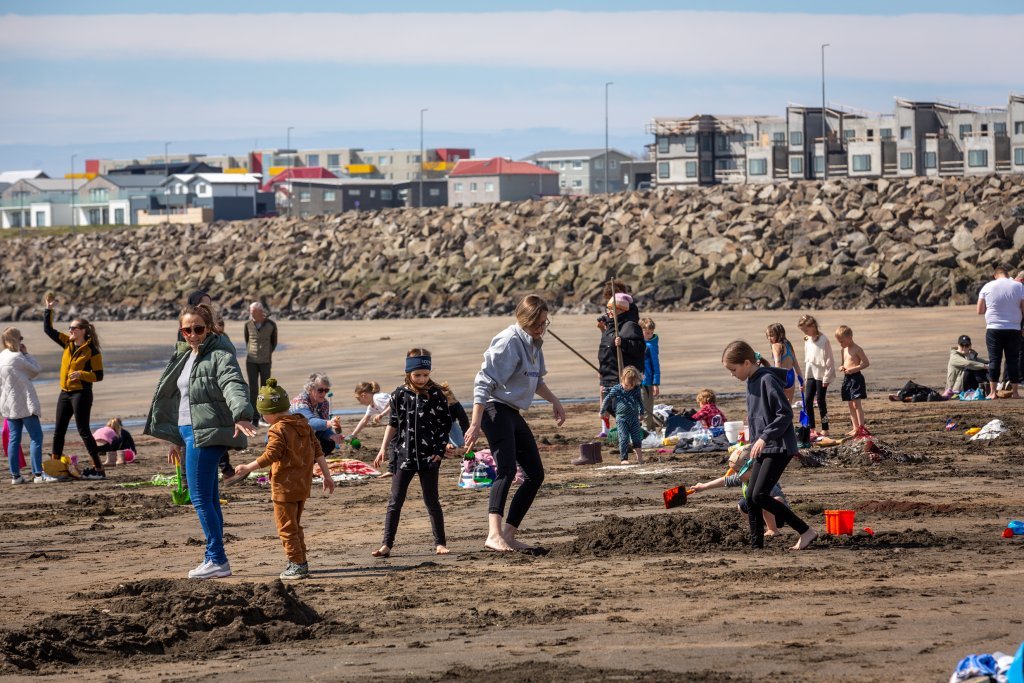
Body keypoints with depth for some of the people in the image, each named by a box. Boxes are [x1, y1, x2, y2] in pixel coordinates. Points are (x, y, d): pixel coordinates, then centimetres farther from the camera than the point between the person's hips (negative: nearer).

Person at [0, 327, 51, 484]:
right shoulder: (17, 357, -15)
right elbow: (35, 370, -4)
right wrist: (26, 353, 1)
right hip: (24, 403, -8)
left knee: (14, 438, 8)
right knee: (36, 436, -5)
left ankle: (15, 475, 6)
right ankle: (38, 473, -11)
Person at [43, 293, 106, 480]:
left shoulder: (92, 351, -10)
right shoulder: (68, 344, 8)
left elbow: (98, 375, -12)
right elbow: (48, 329, 12)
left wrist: (81, 374, -27)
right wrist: (49, 309, 3)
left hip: (81, 393, -7)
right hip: (65, 393, 7)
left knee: (84, 431, -8)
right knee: (58, 432, 9)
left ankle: (98, 469, -5)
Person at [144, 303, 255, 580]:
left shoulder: (219, 356, -10)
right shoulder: (185, 357, 18)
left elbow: (233, 386, -27)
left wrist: (240, 416, -45)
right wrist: (176, 440, 29)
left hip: (206, 435, -10)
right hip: (189, 432, 10)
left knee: (201, 498, -10)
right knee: (209, 500, 12)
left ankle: (217, 560, -7)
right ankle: (214, 559, 17)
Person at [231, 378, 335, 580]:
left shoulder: (278, 430, -16)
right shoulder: (303, 425, 9)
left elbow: (270, 456, -24)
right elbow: (317, 451, 11)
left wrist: (247, 468, -21)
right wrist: (327, 475, 15)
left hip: (285, 486, -8)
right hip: (303, 484, 8)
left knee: (287, 527, 0)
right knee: (295, 525, 20)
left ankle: (297, 565, -1)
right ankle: (300, 562, 24)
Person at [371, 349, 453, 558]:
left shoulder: (436, 395, -3)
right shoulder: (399, 395, 1)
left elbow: (445, 425, 1)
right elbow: (393, 423, 10)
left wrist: (440, 451, -5)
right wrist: (383, 449, 7)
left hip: (429, 456, -2)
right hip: (404, 454, 2)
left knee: (431, 500, 5)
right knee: (395, 501, 1)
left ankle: (440, 543, 15)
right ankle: (387, 544, 3)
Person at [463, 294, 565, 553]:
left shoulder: (534, 342, 12)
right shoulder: (509, 342, -17)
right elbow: (484, 383, -23)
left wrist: (554, 401, 22)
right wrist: (475, 424, -29)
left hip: (513, 413, 10)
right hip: (495, 409, -10)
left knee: (535, 474, 11)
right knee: (507, 469, -26)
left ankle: (508, 534, 16)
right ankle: (494, 534, -39)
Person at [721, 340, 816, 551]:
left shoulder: (768, 380, -16)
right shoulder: (751, 382, 13)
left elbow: (785, 414, -19)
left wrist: (764, 438, -22)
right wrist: (754, 444, 20)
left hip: (779, 447, -10)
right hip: (763, 448, 10)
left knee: (760, 496, -14)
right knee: (751, 498, 5)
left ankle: (806, 532, -9)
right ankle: (756, 546, 11)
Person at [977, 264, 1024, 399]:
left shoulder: (987, 287, 0)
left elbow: (980, 310, 5)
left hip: (993, 329, 0)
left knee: (994, 360, 4)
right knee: (1013, 360, 6)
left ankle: (992, 392, 1)